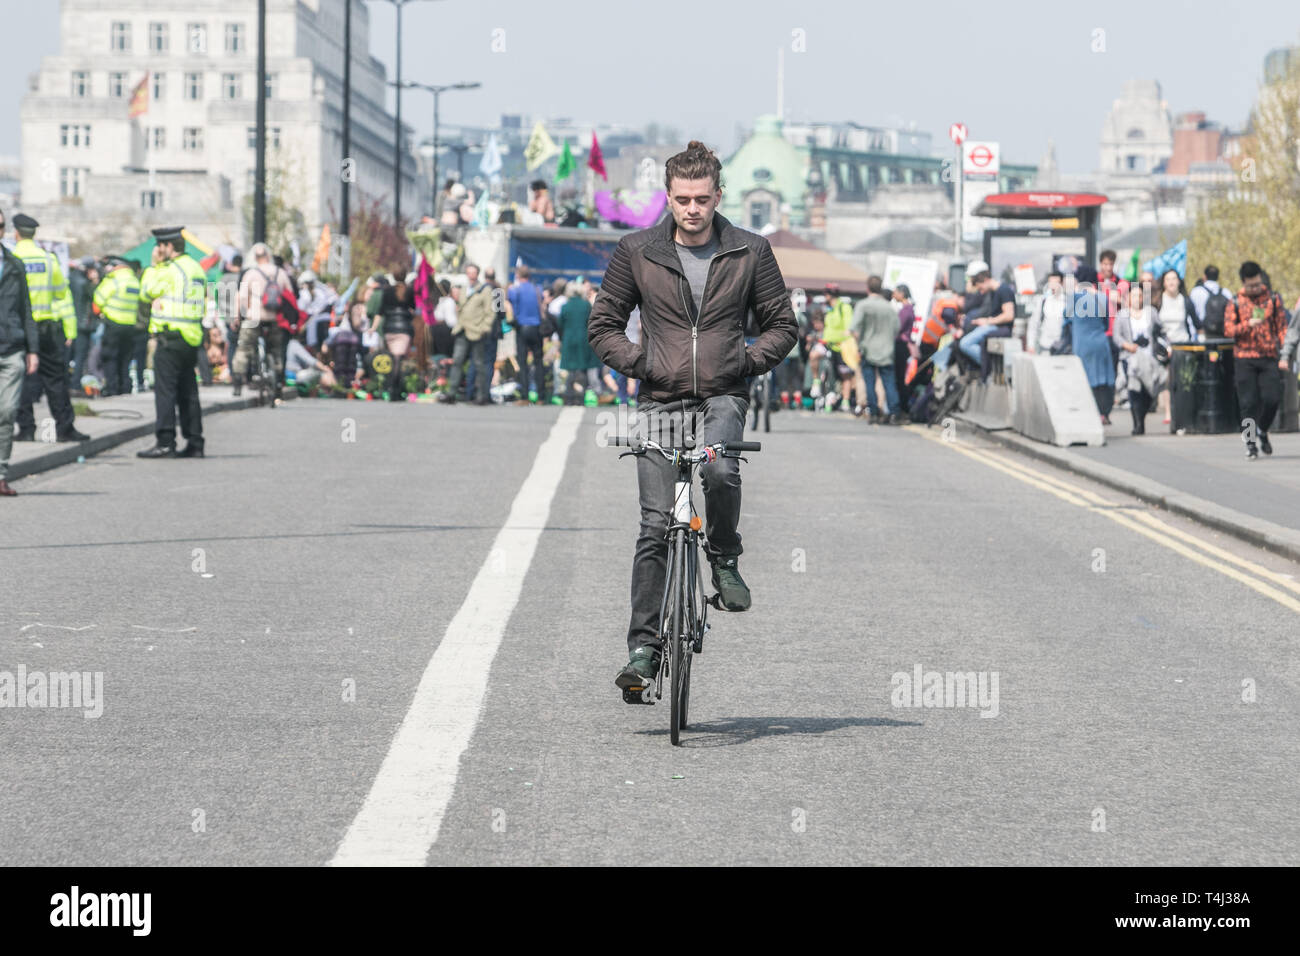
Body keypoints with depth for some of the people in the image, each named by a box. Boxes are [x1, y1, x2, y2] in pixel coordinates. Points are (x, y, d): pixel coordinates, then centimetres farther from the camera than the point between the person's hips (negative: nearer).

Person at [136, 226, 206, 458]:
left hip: (171, 337, -8)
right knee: (188, 393, 11)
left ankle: (165, 443, -12)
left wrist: (154, 265, 7)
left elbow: (146, 292, -1)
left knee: (165, 390, -7)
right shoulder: (197, 269, 16)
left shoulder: (170, 269, -11)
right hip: (192, 338, 8)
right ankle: (194, 443, 10)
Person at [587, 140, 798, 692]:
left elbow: (782, 325, 11)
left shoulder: (750, 253, 4)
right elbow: (603, 325, 10)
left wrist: (748, 360, -4)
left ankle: (724, 558, -3)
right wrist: (637, 361, -5)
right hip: (660, 401, 0)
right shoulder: (637, 253, 3)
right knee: (656, 526, -5)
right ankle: (644, 646, 0)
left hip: (723, 397, 0)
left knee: (720, 471, -32)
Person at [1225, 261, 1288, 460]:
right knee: (1248, 402, -3)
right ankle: (1251, 444, 7)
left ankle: (1262, 432, 20)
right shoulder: (1235, 303, 4)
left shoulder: (1273, 299, 7)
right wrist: (1248, 325, -20)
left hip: (1269, 357, 1)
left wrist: (1284, 355, 0)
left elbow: (1282, 328, 8)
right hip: (1244, 359, -1)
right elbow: (1228, 329, -3)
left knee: (1272, 398, -7)